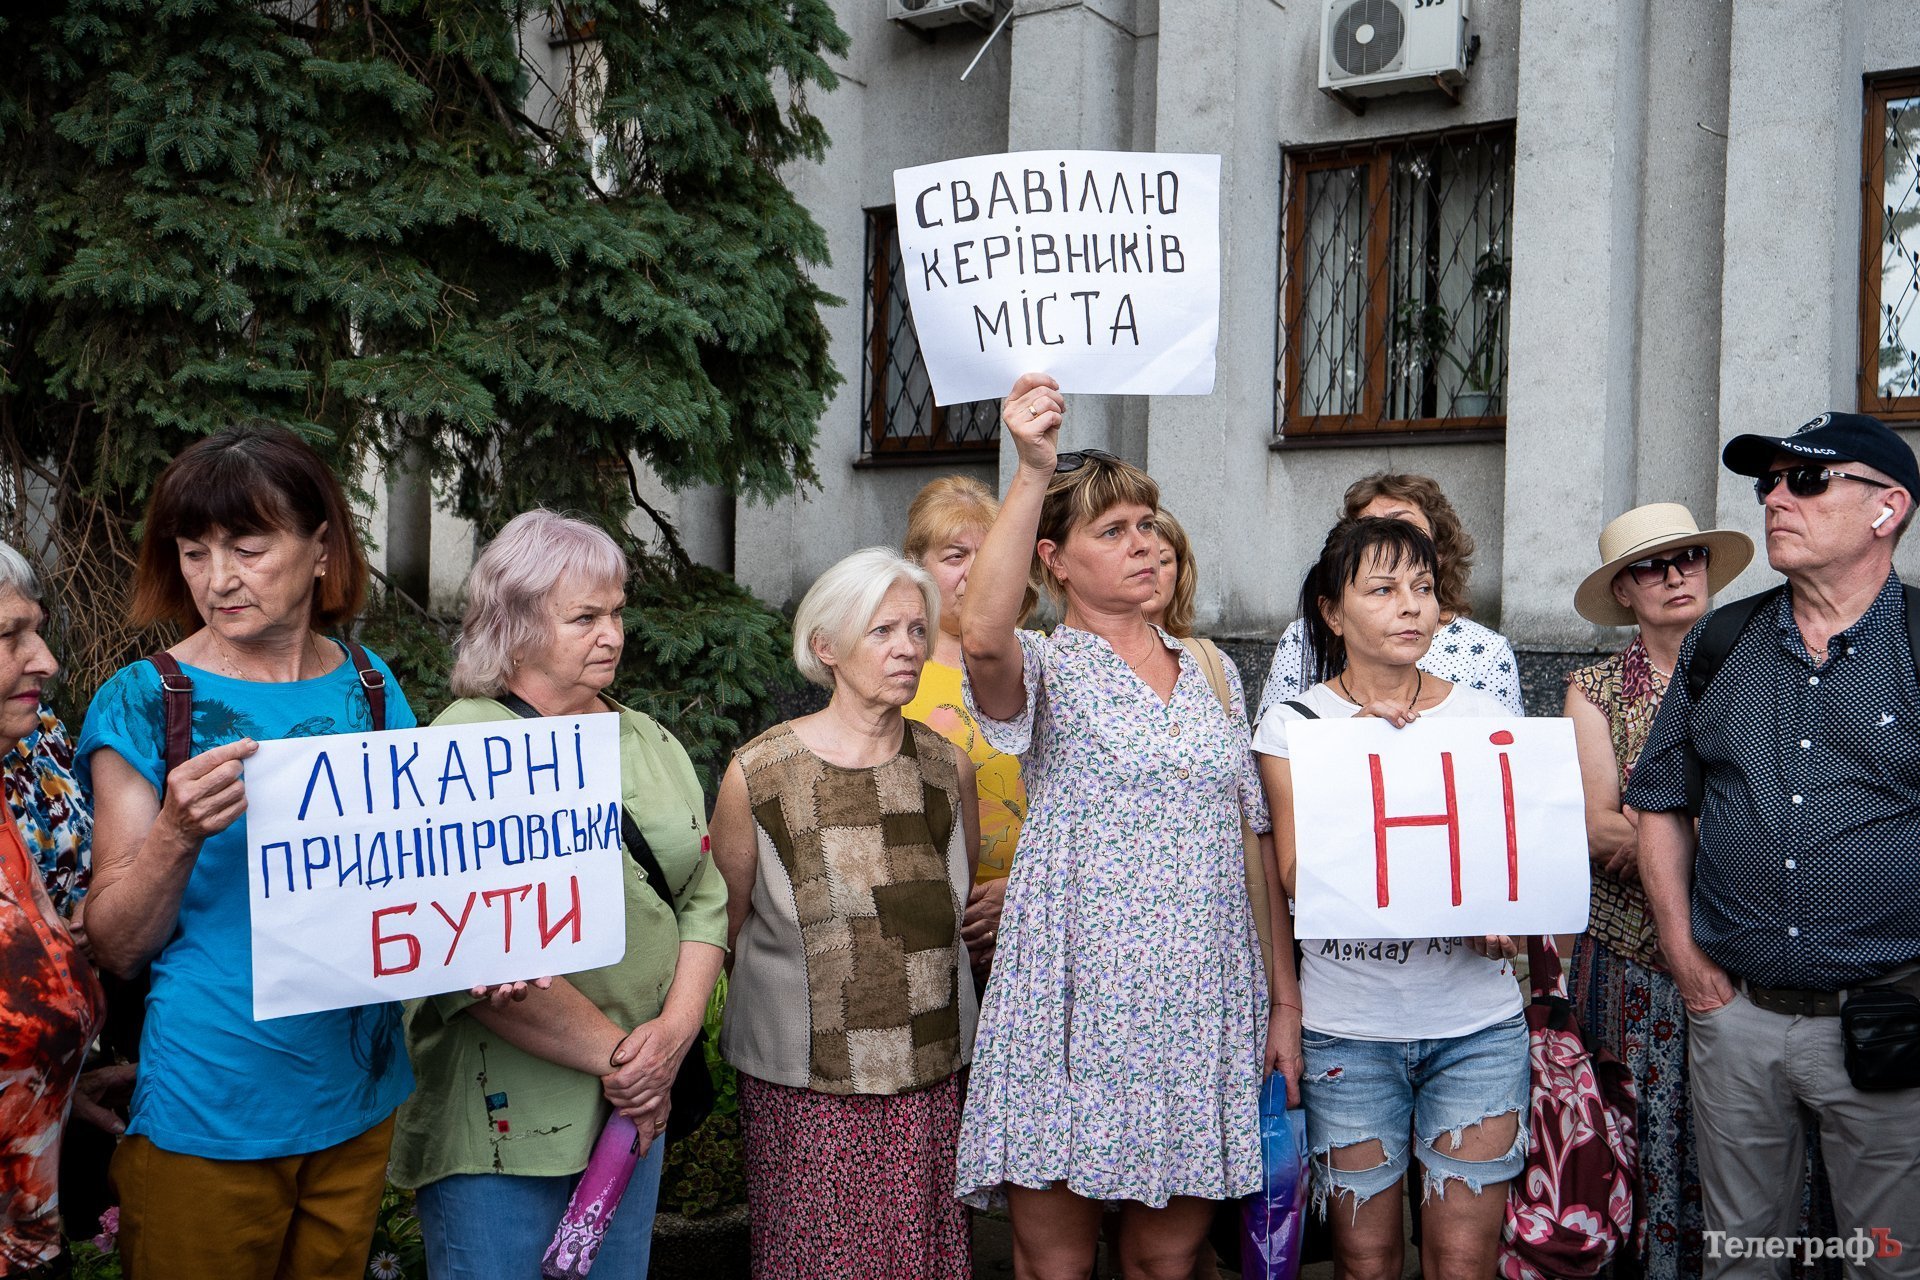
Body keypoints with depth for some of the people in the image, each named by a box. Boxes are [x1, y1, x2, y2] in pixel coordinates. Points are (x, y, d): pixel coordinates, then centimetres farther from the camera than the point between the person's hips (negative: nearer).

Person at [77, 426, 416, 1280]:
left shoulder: (370, 687, 0)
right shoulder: (144, 703, -10)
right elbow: (114, 945, -10)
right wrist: (179, 832, -28)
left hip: (357, 1098, 4)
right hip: (208, 1111, -4)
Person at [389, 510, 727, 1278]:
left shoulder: (651, 744, 10)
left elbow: (705, 900, 8)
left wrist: (676, 1029, -8)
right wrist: (613, 1053, -17)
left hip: (638, 1105, 6)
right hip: (502, 1126, -6)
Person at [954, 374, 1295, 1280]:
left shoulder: (1212, 673, 13)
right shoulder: (1045, 668, -2)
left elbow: (1260, 841, 13)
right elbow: (983, 637, -28)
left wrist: (1286, 1000, 9)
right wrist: (1033, 472, -33)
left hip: (1203, 1005, 4)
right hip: (1077, 1002, -4)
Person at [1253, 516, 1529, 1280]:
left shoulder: (1482, 716, 5)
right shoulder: (1295, 723, -1)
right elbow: (1297, 877, -8)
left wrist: (1502, 919, -13)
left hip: (1476, 1023, 2)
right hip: (1348, 1028, -1)